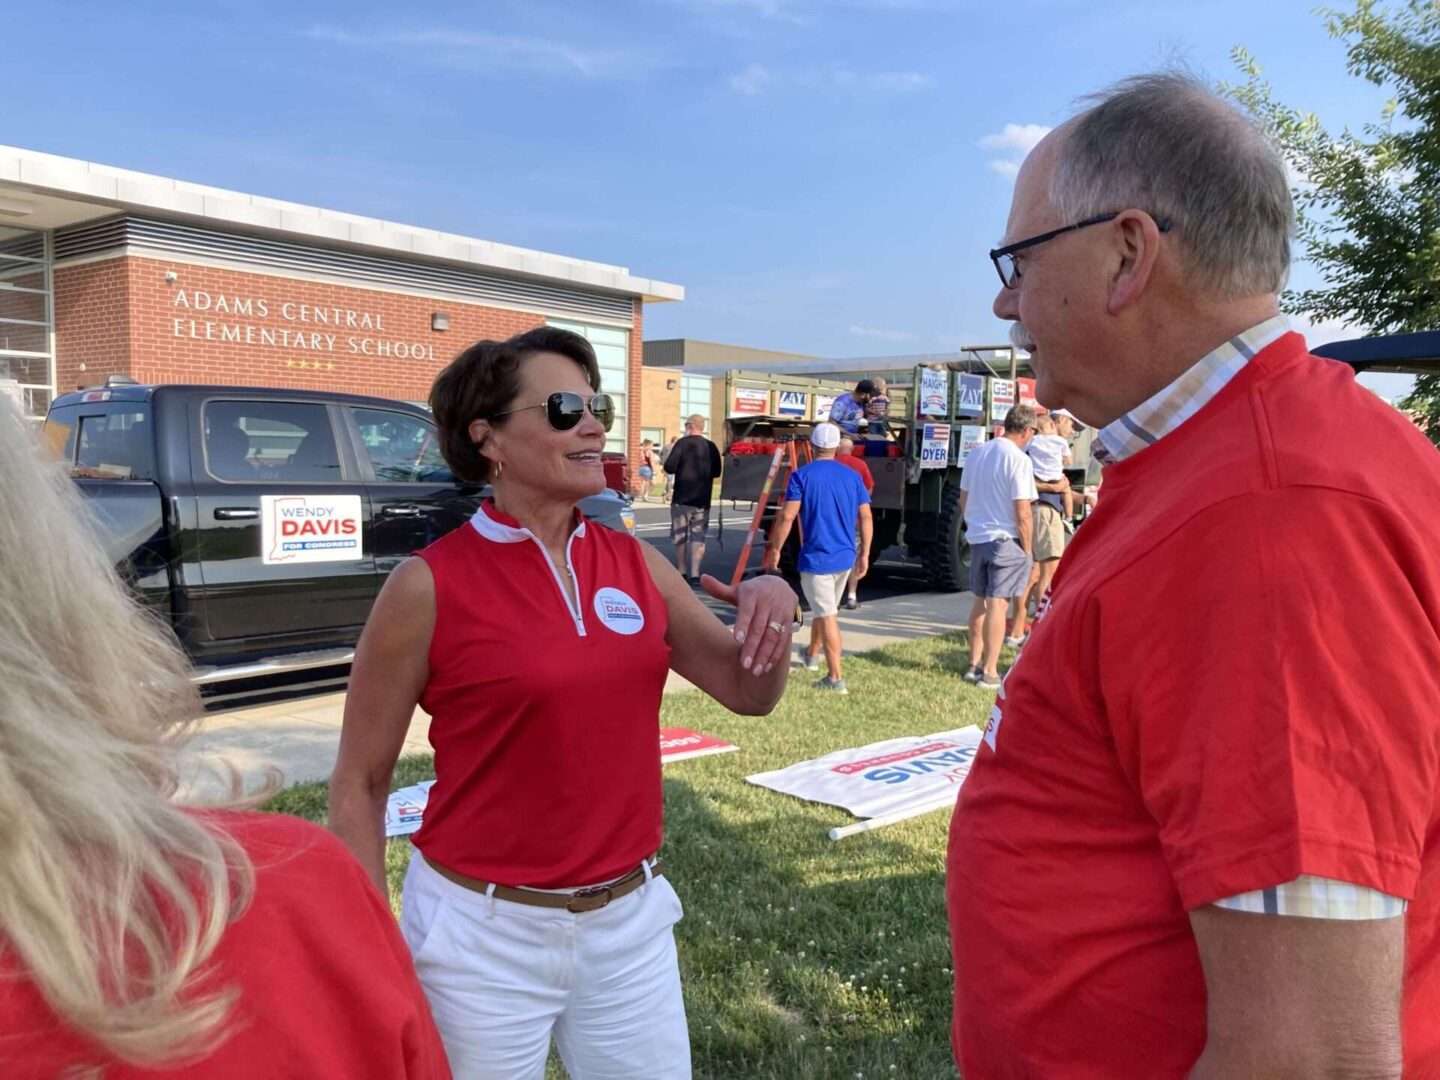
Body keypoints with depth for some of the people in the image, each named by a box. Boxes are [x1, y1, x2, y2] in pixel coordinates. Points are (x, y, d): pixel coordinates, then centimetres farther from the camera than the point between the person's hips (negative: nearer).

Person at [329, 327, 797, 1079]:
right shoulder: (430, 586, -14)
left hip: (632, 919, 4)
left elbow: (749, 692, 7)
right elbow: (358, 784, -6)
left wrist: (774, 607, -13)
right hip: (485, 931, -4)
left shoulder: (637, 564, -1)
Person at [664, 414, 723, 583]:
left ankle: (681, 572, 16)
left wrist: (681, 467, 6)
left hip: (682, 498, -3)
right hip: (702, 500, 3)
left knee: (680, 536, 10)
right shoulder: (711, 447, 3)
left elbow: (669, 467, -14)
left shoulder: (683, 443, -9)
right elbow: (716, 472, 13)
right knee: (698, 537, 3)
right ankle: (694, 574, -6)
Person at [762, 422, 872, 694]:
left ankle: (836, 678, -3)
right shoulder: (852, 476, 4)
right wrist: (864, 554, 10)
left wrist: (775, 549, -4)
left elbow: (787, 516, -14)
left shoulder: (802, 475, -9)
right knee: (824, 609, 24)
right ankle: (812, 655, 44)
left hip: (816, 558, -5)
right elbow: (865, 517, 3)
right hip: (845, 558, 5)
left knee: (827, 616, -2)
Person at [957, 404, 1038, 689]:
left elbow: (963, 500, 14)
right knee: (998, 604, -3)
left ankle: (974, 664, 23)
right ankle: (989, 672, 1)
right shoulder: (1018, 460, -14)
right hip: (1006, 540, -7)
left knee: (980, 601, 16)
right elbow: (1022, 513, -16)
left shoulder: (976, 453, 8)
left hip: (977, 537, 7)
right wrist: (1027, 549, -6)